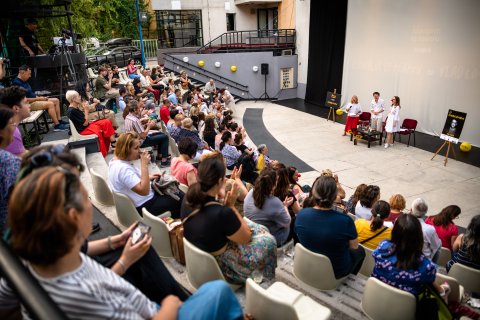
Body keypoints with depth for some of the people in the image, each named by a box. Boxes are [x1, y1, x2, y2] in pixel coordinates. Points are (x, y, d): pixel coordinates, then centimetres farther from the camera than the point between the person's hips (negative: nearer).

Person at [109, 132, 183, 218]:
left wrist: (148, 177, 4)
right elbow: (144, 191, -33)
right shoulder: (123, 169, -31)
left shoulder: (116, 160, -1)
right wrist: (144, 165, -32)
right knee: (180, 198, 0)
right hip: (143, 206, -10)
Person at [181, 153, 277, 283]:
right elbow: (246, 237, -17)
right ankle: (267, 278, 39)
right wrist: (231, 206, -17)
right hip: (219, 265, -7)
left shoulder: (189, 197, -15)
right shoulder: (222, 213, -37)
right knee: (268, 239, 14)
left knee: (258, 228, 21)